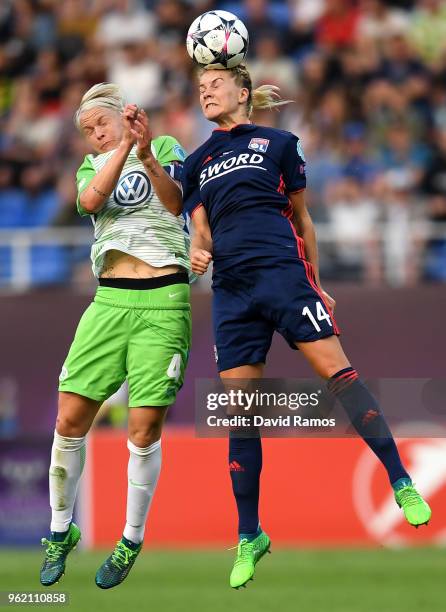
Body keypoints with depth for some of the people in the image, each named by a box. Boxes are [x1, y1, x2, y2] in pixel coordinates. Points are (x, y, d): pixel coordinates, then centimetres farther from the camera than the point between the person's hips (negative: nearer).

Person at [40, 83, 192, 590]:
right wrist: (125, 146, -14)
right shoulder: (92, 165, 18)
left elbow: (174, 202, -8)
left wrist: (146, 154, -21)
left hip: (163, 301, -3)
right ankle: (60, 530, 13)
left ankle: (132, 541, 11)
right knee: (71, 418, -4)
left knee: (144, 430, -5)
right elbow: (91, 200, -5)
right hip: (110, 301, 3)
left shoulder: (166, 147, 9)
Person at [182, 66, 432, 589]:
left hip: (282, 272, -3)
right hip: (231, 288, 3)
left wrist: (317, 284, 14)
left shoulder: (278, 143, 10)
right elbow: (202, 228, 16)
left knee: (337, 372, -16)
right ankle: (249, 537, 6)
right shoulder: (197, 163, 19)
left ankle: (401, 483, -11)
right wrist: (199, 251, -8)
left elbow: (301, 218, 14)